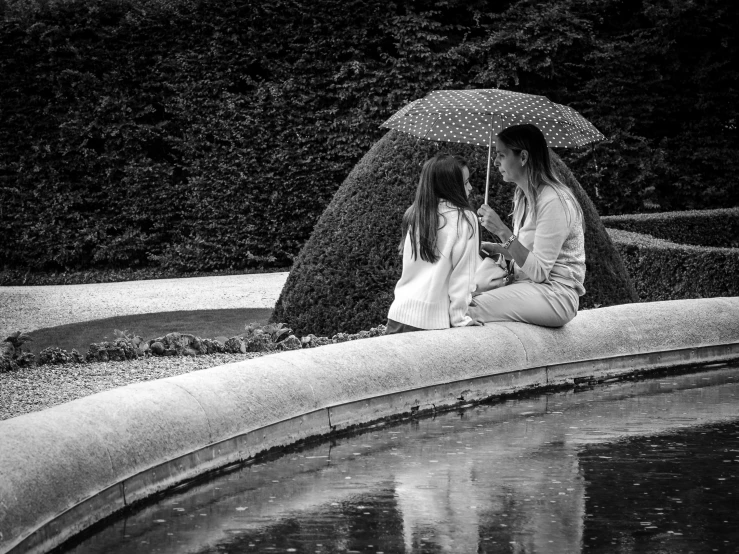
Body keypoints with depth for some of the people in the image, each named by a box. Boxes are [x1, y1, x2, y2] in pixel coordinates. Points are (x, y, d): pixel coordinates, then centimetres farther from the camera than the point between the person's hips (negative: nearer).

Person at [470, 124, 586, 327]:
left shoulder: (554, 201, -17)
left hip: (556, 295, -9)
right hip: (524, 284, 9)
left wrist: (502, 231, -24)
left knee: (471, 309, -26)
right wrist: (497, 249, 3)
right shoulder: (522, 196, 13)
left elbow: (539, 272, -19)